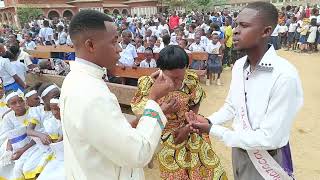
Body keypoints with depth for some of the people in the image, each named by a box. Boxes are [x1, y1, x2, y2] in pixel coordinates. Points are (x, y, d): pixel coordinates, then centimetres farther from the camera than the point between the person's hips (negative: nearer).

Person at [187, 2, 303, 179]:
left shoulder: (285, 76, -29)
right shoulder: (238, 65, -6)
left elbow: (270, 138, -27)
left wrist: (213, 130, -24)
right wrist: (209, 121, -13)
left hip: (266, 160, -6)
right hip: (239, 150, 6)